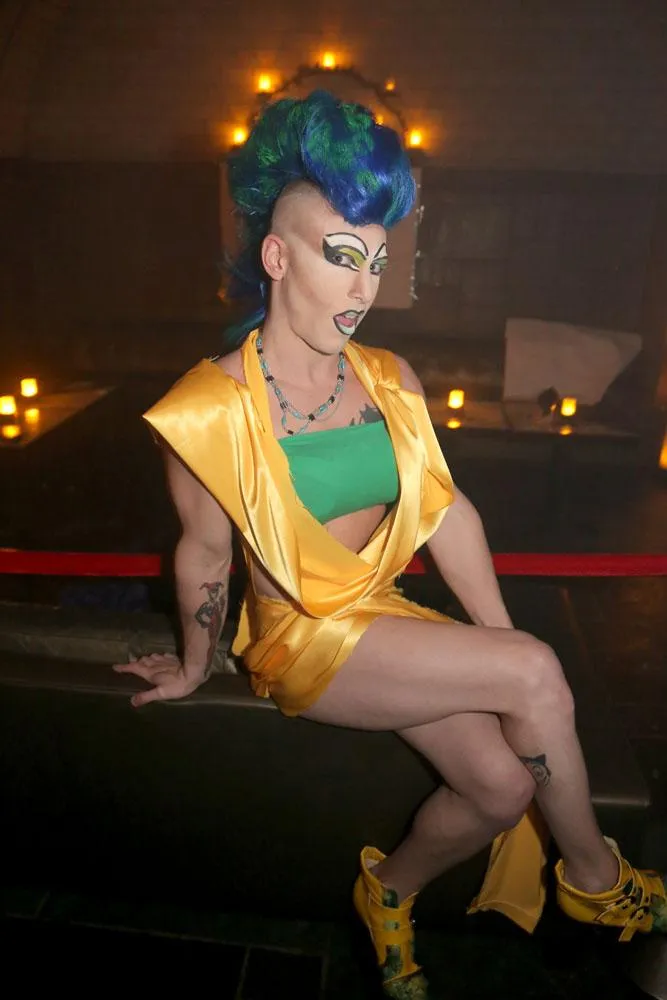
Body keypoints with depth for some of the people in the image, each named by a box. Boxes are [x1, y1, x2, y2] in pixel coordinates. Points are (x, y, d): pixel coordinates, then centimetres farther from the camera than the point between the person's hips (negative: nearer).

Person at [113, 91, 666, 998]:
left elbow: (445, 508, 0)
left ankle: (389, 890, 20)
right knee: (536, 674, -17)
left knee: (505, 784, -12)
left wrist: (500, 640, -1)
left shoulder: (389, 379, 0)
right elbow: (205, 556, -7)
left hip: (385, 616, 6)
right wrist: (194, 670, 7)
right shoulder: (213, 407, -15)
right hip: (299, 637, -5)